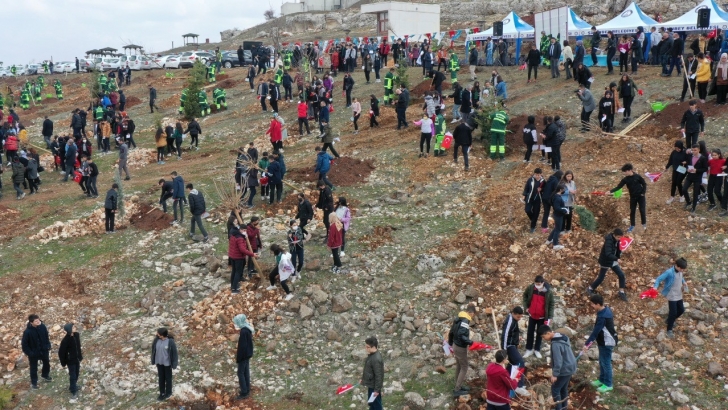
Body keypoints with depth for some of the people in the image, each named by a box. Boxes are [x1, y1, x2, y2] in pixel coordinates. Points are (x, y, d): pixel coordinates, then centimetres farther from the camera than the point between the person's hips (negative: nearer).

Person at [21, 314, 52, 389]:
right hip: (33, 353, -4)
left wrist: (48, 347, -1)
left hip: (44, 350, 5)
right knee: (33, 368, 14)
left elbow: (46, 337, 1)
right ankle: (33, 383, 35)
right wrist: (28, 353, -17)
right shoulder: (27, 332, -28)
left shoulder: (43, 327, -15)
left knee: (47, 363, 24)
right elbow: (24, 344, -18)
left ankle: (45, 375, 52)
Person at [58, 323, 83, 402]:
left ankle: (72, 386, 42)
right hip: (71, 361, -6)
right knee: (72, 376, 1)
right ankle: (74, 393, 11)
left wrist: (80, 356, 15)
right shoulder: (65, 340, -27)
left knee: (76, 374, 21)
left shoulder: (76, 335, -7)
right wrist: (63, 363, -11)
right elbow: (61, 352, -18)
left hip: (77, 359, 6)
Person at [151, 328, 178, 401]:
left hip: (167, 363, -4)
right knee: (161, 377, 20)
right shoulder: (156, 340, -12)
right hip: (159, 362, 4)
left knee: (168, 378, 15)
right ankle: (162, 392, 38)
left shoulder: (170, 342, -25)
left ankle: (168, 393, 33)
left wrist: (174, 364, -13)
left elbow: (174, 353, -16)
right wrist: (153, 361, 6)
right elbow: (153, 350, 2)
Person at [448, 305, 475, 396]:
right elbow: (461, 335, -33)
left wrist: (450, 344, 25)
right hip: (461, 348, -9)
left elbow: (451, 332, 13)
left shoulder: (458, 319, 5)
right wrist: (470, 342, -31)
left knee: (459, 366, 21)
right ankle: (457, 390, 6)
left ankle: (459, 385, 34)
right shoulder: (465, 321, -22)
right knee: (464, 368, 3)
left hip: (455, 345, 9)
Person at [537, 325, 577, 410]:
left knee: (555, 389, 3)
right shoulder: (563, 336, 4)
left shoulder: (555, 344, -26)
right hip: (570, 367, 9)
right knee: (563, 388, 21)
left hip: (565, 370, -9)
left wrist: (555, 374, -19)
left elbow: (558, 361, -26)